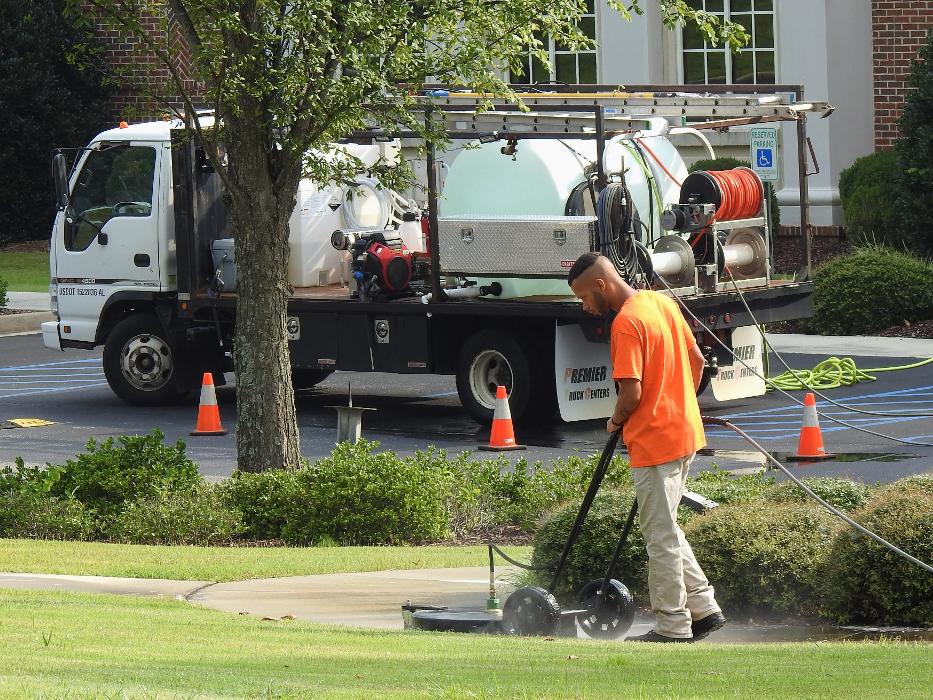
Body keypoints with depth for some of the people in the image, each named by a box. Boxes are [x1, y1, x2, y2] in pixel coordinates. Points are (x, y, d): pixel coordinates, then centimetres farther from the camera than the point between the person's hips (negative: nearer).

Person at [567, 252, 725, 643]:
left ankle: (672, 628, 6)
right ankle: (703, 609, 19)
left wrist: (616, 421, -4)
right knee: (665, 529, 19)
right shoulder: (662, 303, 8)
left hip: (654, 442, -9)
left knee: (660, 536, 0)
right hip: (685, 432, 9)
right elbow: (697, 361, 16)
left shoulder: (626, 324, -19)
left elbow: (632, 393, -23)